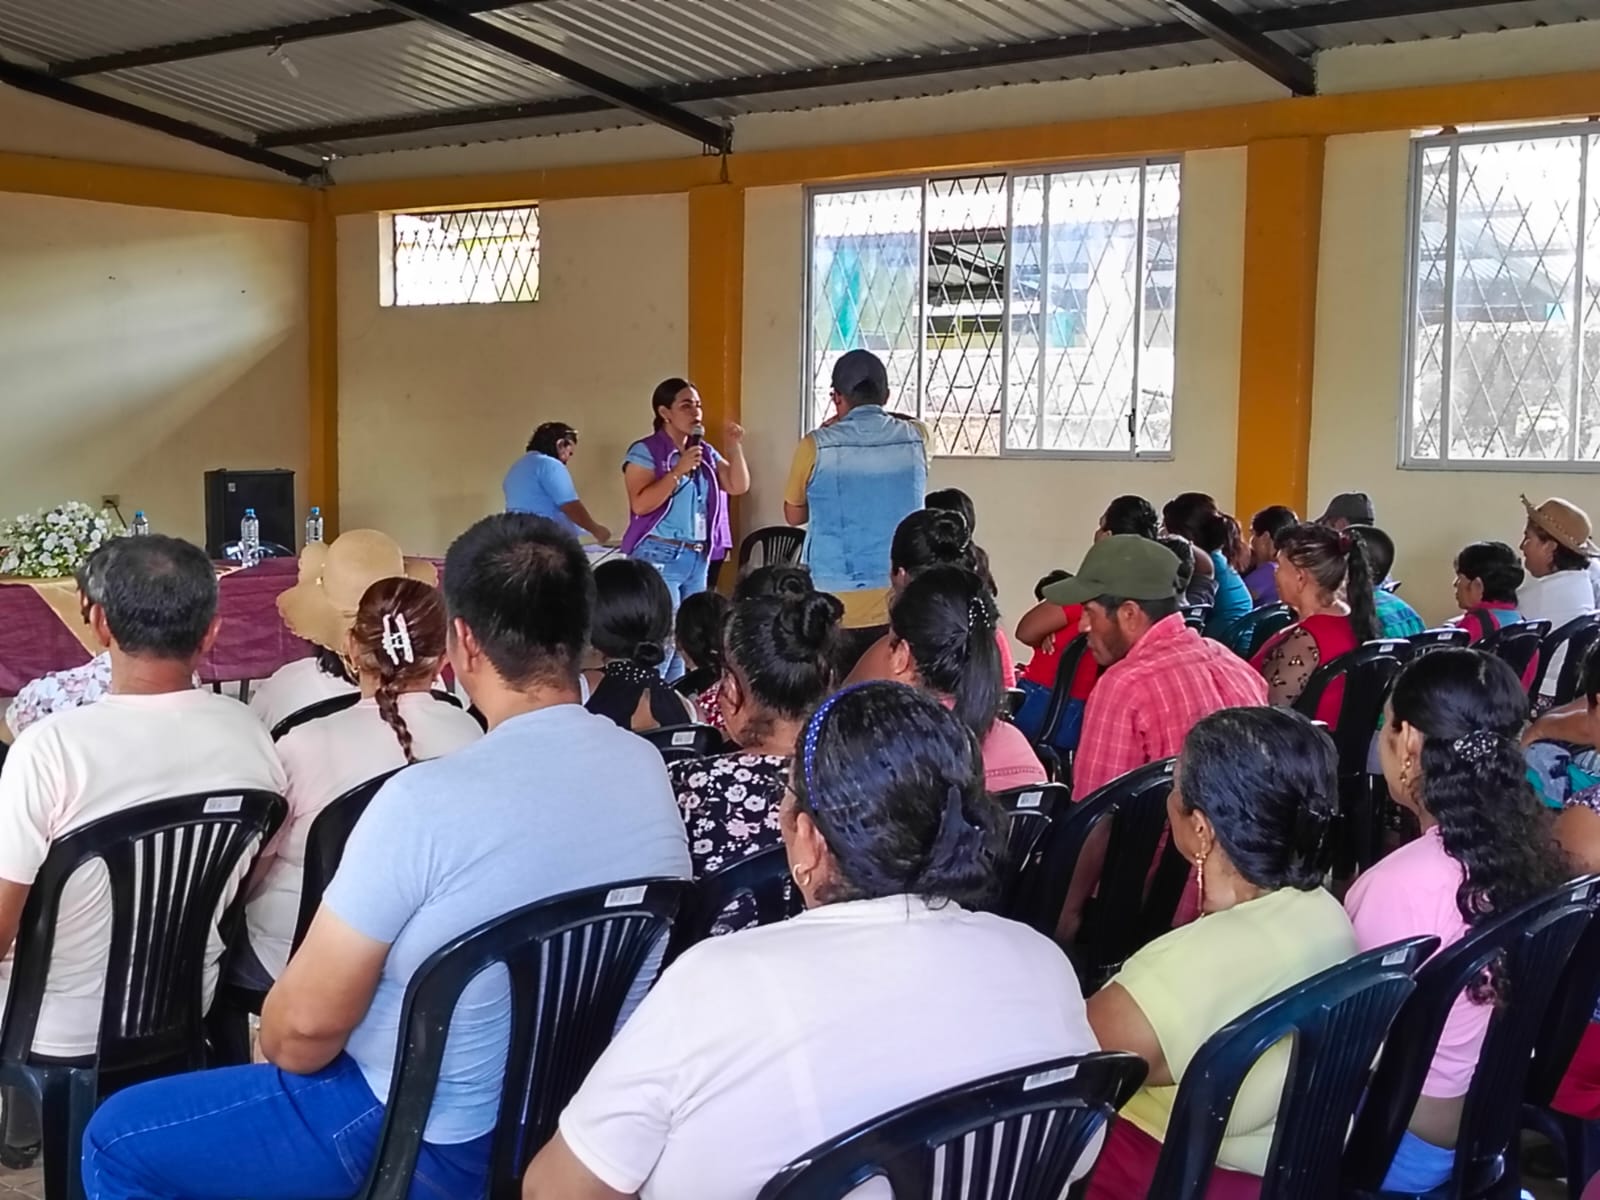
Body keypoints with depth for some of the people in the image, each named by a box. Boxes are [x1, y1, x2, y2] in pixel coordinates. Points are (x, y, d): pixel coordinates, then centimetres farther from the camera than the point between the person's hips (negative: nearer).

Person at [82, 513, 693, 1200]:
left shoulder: (429, 801, -28)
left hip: (441, 1137, -7)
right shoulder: (648, 768, -8)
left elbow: (307, 1022, -21)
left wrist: (278, 1049, 2)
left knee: (116, 1139, 11)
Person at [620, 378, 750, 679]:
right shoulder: (645, 452, -7)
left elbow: (739, 486, 7)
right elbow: (640, 504, -17)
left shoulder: (706, 453, 12)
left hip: (698, 558, 7)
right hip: (659, 557, -7)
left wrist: (735, 447, -4)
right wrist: (679, 471, -20)